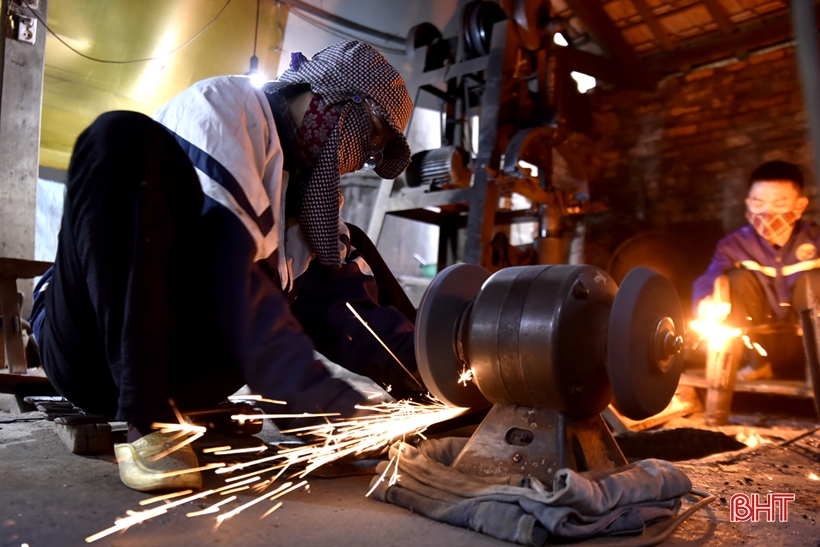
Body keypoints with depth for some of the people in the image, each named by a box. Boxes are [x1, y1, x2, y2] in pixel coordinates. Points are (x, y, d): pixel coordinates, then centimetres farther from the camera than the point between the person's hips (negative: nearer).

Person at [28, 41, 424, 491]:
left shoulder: (307, 184, 11)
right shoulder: (222, 106, -12)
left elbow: (339, 306, 1)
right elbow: (225, 271, -27)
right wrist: (323, 400, -32)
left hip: (185, 370, 7)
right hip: (97, 353, -6)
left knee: (349, 252, 6)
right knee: (127, 139, -28)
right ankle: (146, 422, -26)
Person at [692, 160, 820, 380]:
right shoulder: (734, 244, -10)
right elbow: (706, 283, -25)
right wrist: (707, 303, -47)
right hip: (763, 342, 1)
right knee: (738, 278, -19)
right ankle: (759, 363, -8)